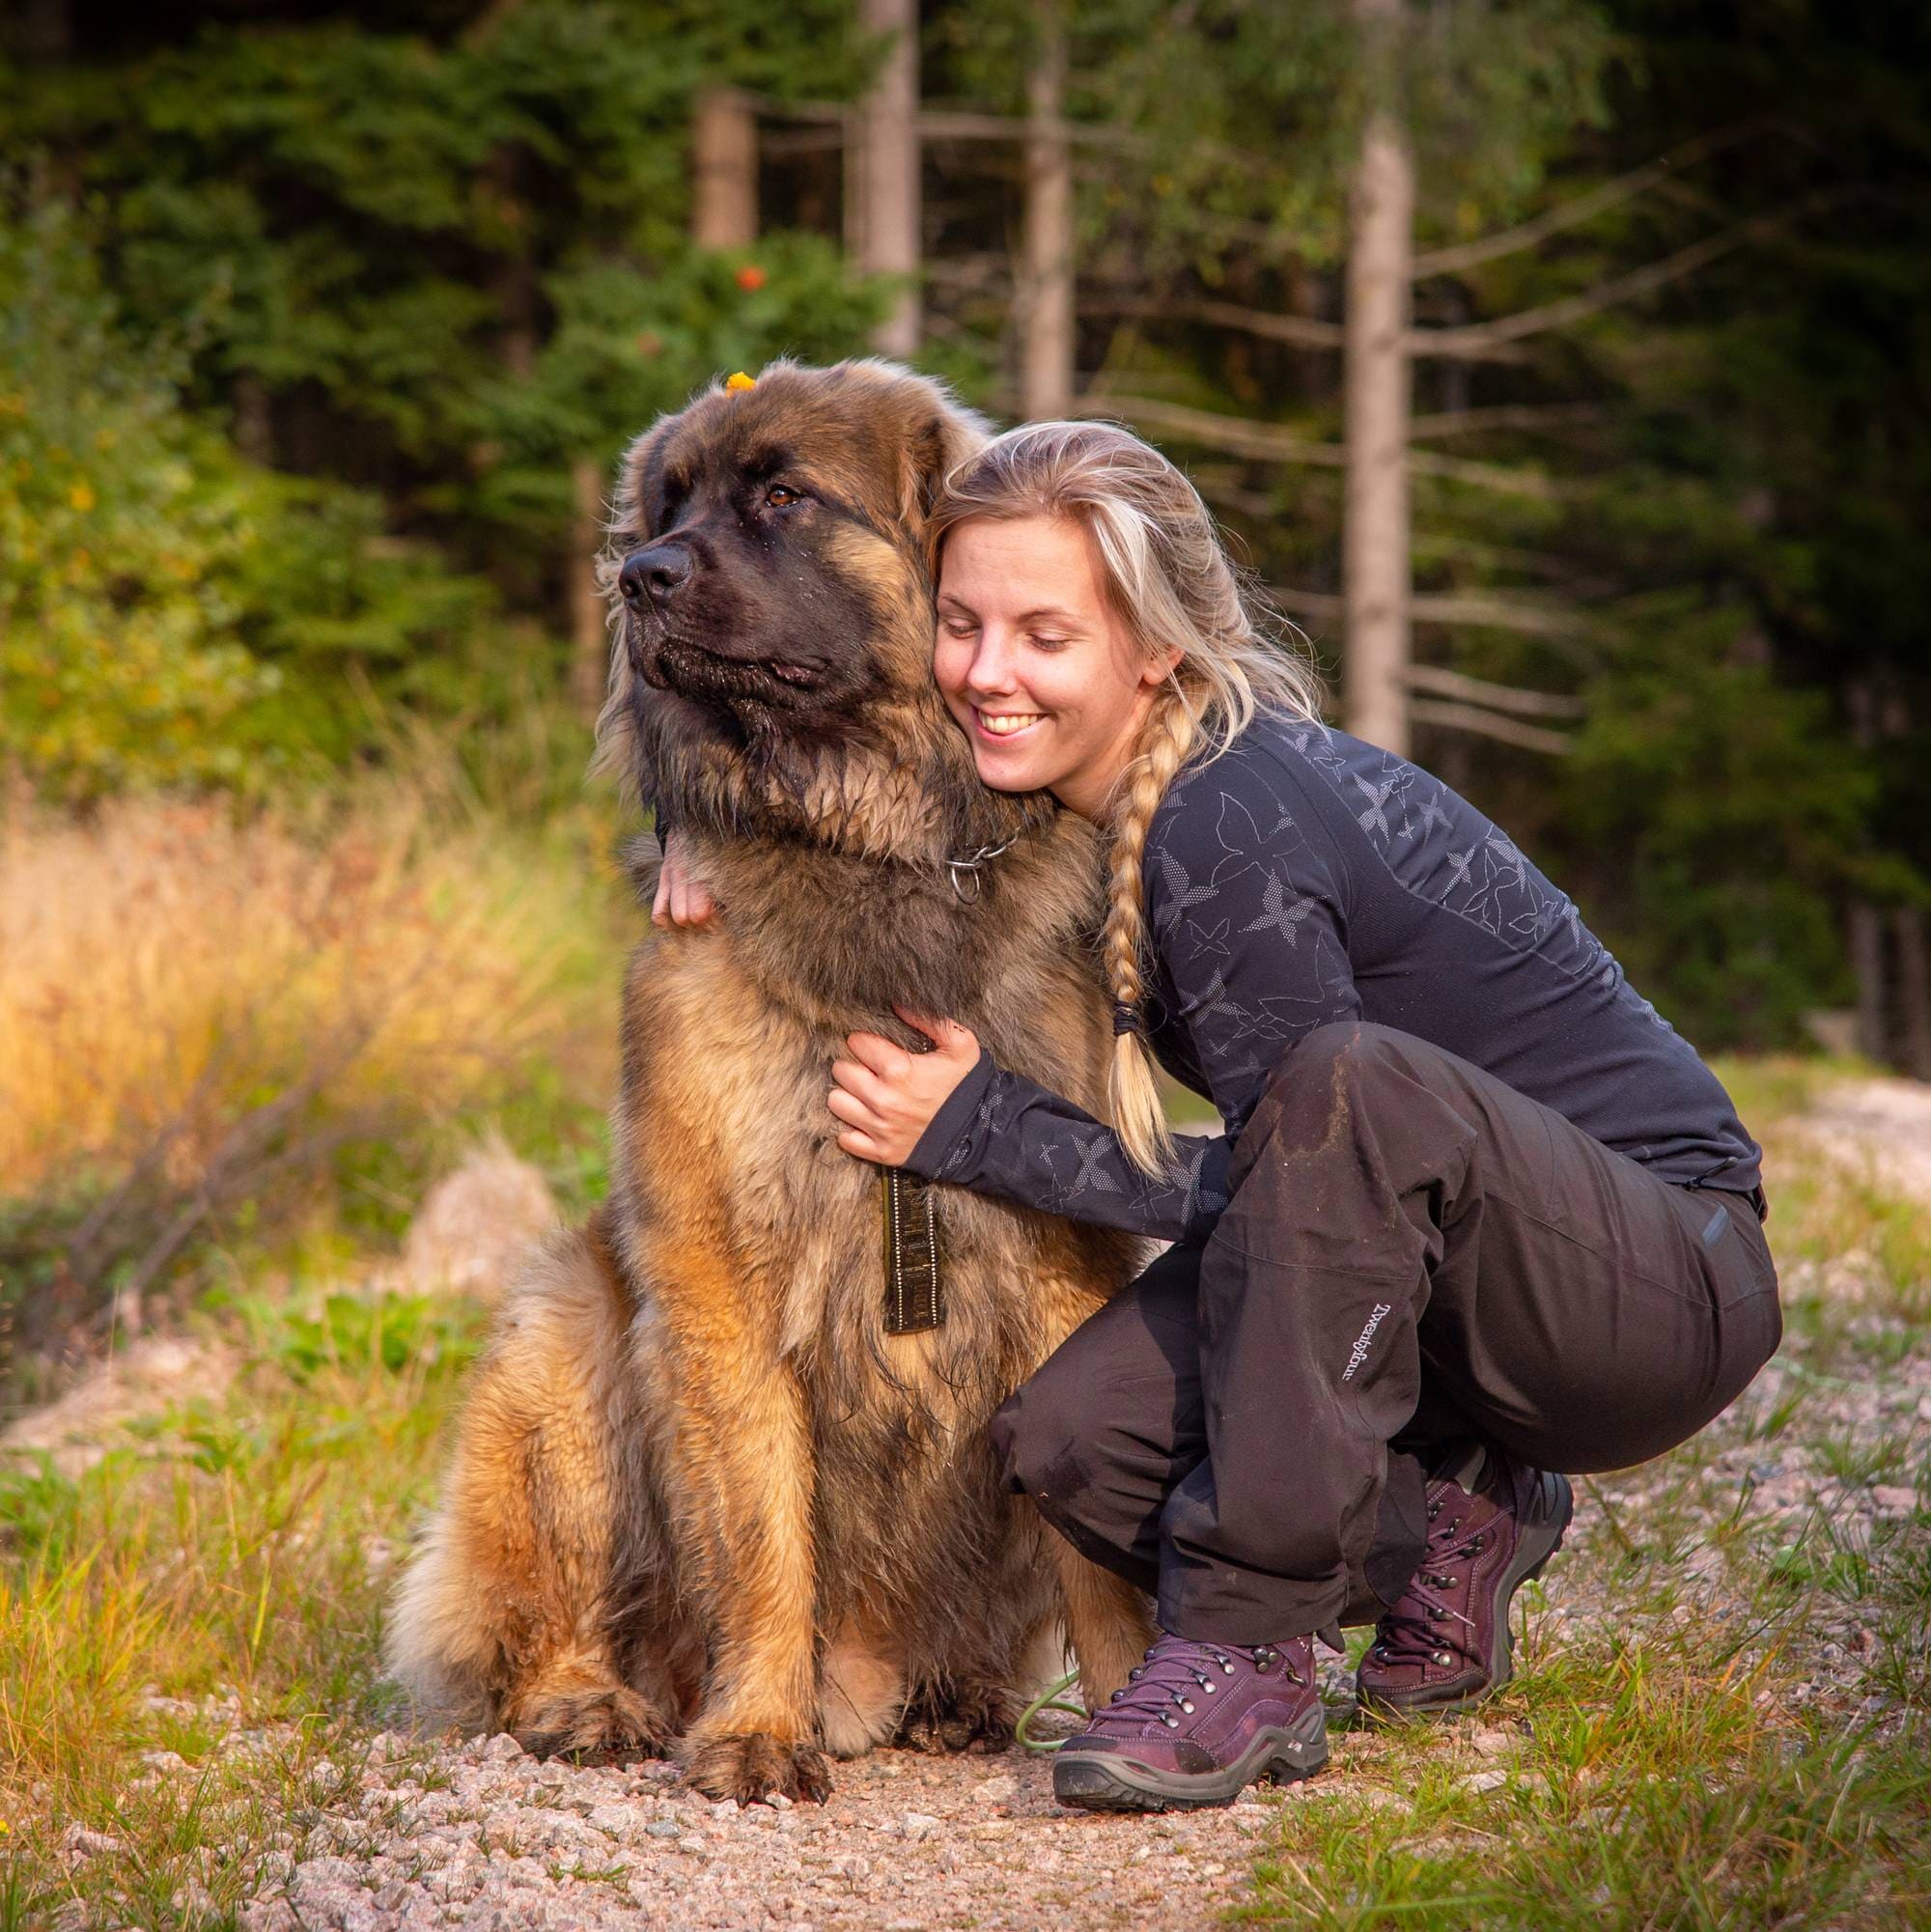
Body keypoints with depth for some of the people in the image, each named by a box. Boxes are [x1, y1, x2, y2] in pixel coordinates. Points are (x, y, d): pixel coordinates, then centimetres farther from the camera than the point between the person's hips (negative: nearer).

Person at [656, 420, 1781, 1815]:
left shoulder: (1231, 826, -24)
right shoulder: (1082, 787, 1)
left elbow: (1290, 1170, -19)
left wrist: (980, 1131, -17)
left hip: (1671, 1277, -8)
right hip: (1455, 1291, 8)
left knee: (1349, 1086, -36)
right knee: (1070, 1443, -13)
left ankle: (1250, 1651, -25)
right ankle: (1437, 1528, 13)